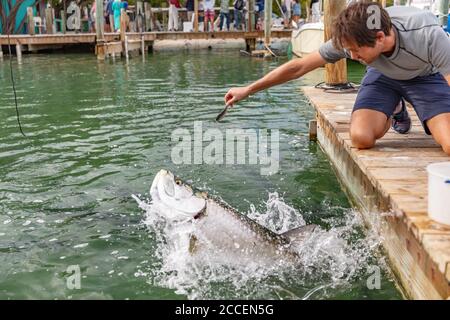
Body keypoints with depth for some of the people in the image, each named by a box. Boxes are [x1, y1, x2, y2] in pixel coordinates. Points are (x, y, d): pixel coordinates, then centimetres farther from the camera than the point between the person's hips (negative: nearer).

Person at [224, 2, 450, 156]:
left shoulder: (428, 35, -40)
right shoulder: (351, 39, -29)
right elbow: (298, 66, -21)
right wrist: (247, 90, -17)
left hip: (426, 76, -2)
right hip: (383, 76, 3)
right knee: (361, 138, -23)